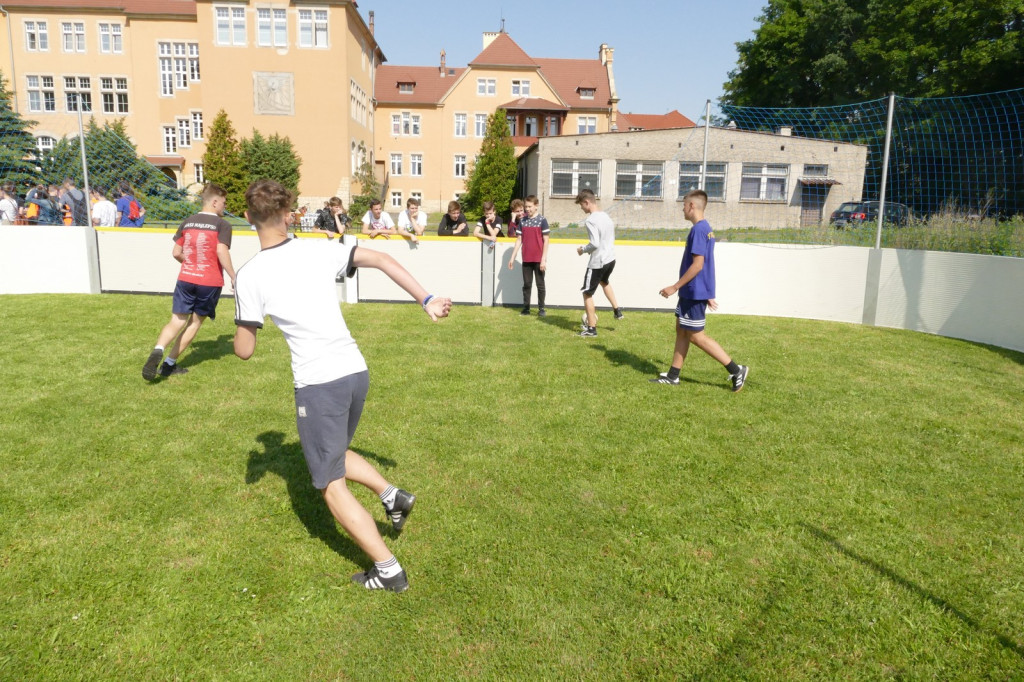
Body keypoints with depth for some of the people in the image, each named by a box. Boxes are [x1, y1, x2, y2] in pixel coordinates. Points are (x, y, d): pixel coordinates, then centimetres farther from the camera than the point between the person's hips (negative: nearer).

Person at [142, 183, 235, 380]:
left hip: (185, 279, 4)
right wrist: (233, 277, -12)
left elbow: (176, 253, 10)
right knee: (195, 322, 11)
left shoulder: (187, 222, 10)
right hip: (210, 282, -3)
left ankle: (158, 351, -23)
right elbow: (222, 251, -18)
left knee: (177, 321, 6)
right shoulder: (222, 225, -5)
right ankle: (169, 364, 11)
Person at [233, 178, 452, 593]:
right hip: (356, 371, 6)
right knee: (334, 453, 31)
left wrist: (246, 319, 17)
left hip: (317, 383, -6)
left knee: (332, 486, 8)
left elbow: (244, 350, -3)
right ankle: (391, 494, 15)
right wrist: (426, 301, 7)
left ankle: (389, 571, 9)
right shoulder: (318, 250, 3)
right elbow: (383, 260, 3)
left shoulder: (250, 276, -7)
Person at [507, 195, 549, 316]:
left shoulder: (542, 220, -5)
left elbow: (546, 240, -7)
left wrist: (544, 259, -12)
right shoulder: (522, 221, 7)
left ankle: (541, 308, 12)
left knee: (540, 284, 4)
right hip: (526, 259, 4)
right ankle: (526, 308, 15)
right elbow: (519, 240, 11)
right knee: (526, 284, 9)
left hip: (538, 259, -4)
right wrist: (512, 257, 6)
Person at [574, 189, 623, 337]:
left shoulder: (591, 220, -20)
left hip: (597, 263, -9)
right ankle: (617, 310, 39)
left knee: (587, 293, 5)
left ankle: (591, 328, 9)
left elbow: (594, 244, -26)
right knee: (604, 282, 37)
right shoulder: (606, 216, 8)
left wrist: (583, 250, -8)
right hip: (610, 259, 9)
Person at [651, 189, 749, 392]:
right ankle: (673, 375, 19)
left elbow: (697, 265, -24)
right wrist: (707, 294, 21)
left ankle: (736, 370, 0)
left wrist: (675, 287, -20)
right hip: (692, 292, 10)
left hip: (694, 293, -10)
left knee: (696, 336, -4)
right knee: (681, 330, 13)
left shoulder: (698, 229, -18)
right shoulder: (706, 228, 13)